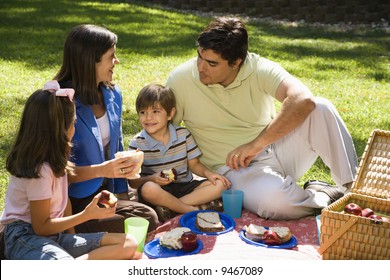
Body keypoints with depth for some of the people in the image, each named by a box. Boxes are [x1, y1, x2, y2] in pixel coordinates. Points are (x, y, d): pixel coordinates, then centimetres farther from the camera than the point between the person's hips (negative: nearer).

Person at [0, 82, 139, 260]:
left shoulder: (54, 159, 9)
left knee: (128, 245, -10)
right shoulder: (39, 170, -18)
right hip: (25, 238, -10)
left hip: (55, 236, 10)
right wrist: (87, 215, -14)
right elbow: (41, 227, -14)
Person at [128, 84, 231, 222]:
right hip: (159, 190, -3)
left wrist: (207, 173, -12)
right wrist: (152, 178, -25)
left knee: (219, 184, -18)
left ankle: (168, 208, -25)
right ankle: (195, 209, -24)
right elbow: (133, 181, -6)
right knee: (149, 189, -38)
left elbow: (194, 164, 9)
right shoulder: (137, 143, -6)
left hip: (184, 186, 4)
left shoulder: (183, 134, 1)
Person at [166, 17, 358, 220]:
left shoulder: (259, 69, -13)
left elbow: (303, 100, -30)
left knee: (321, 108, -23)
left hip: (276, 149, 2)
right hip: (236, 169, -1)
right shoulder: (180, 80, -10)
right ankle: (328, 197, -3)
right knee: (274, 200, -36)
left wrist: (257, 144, -34)